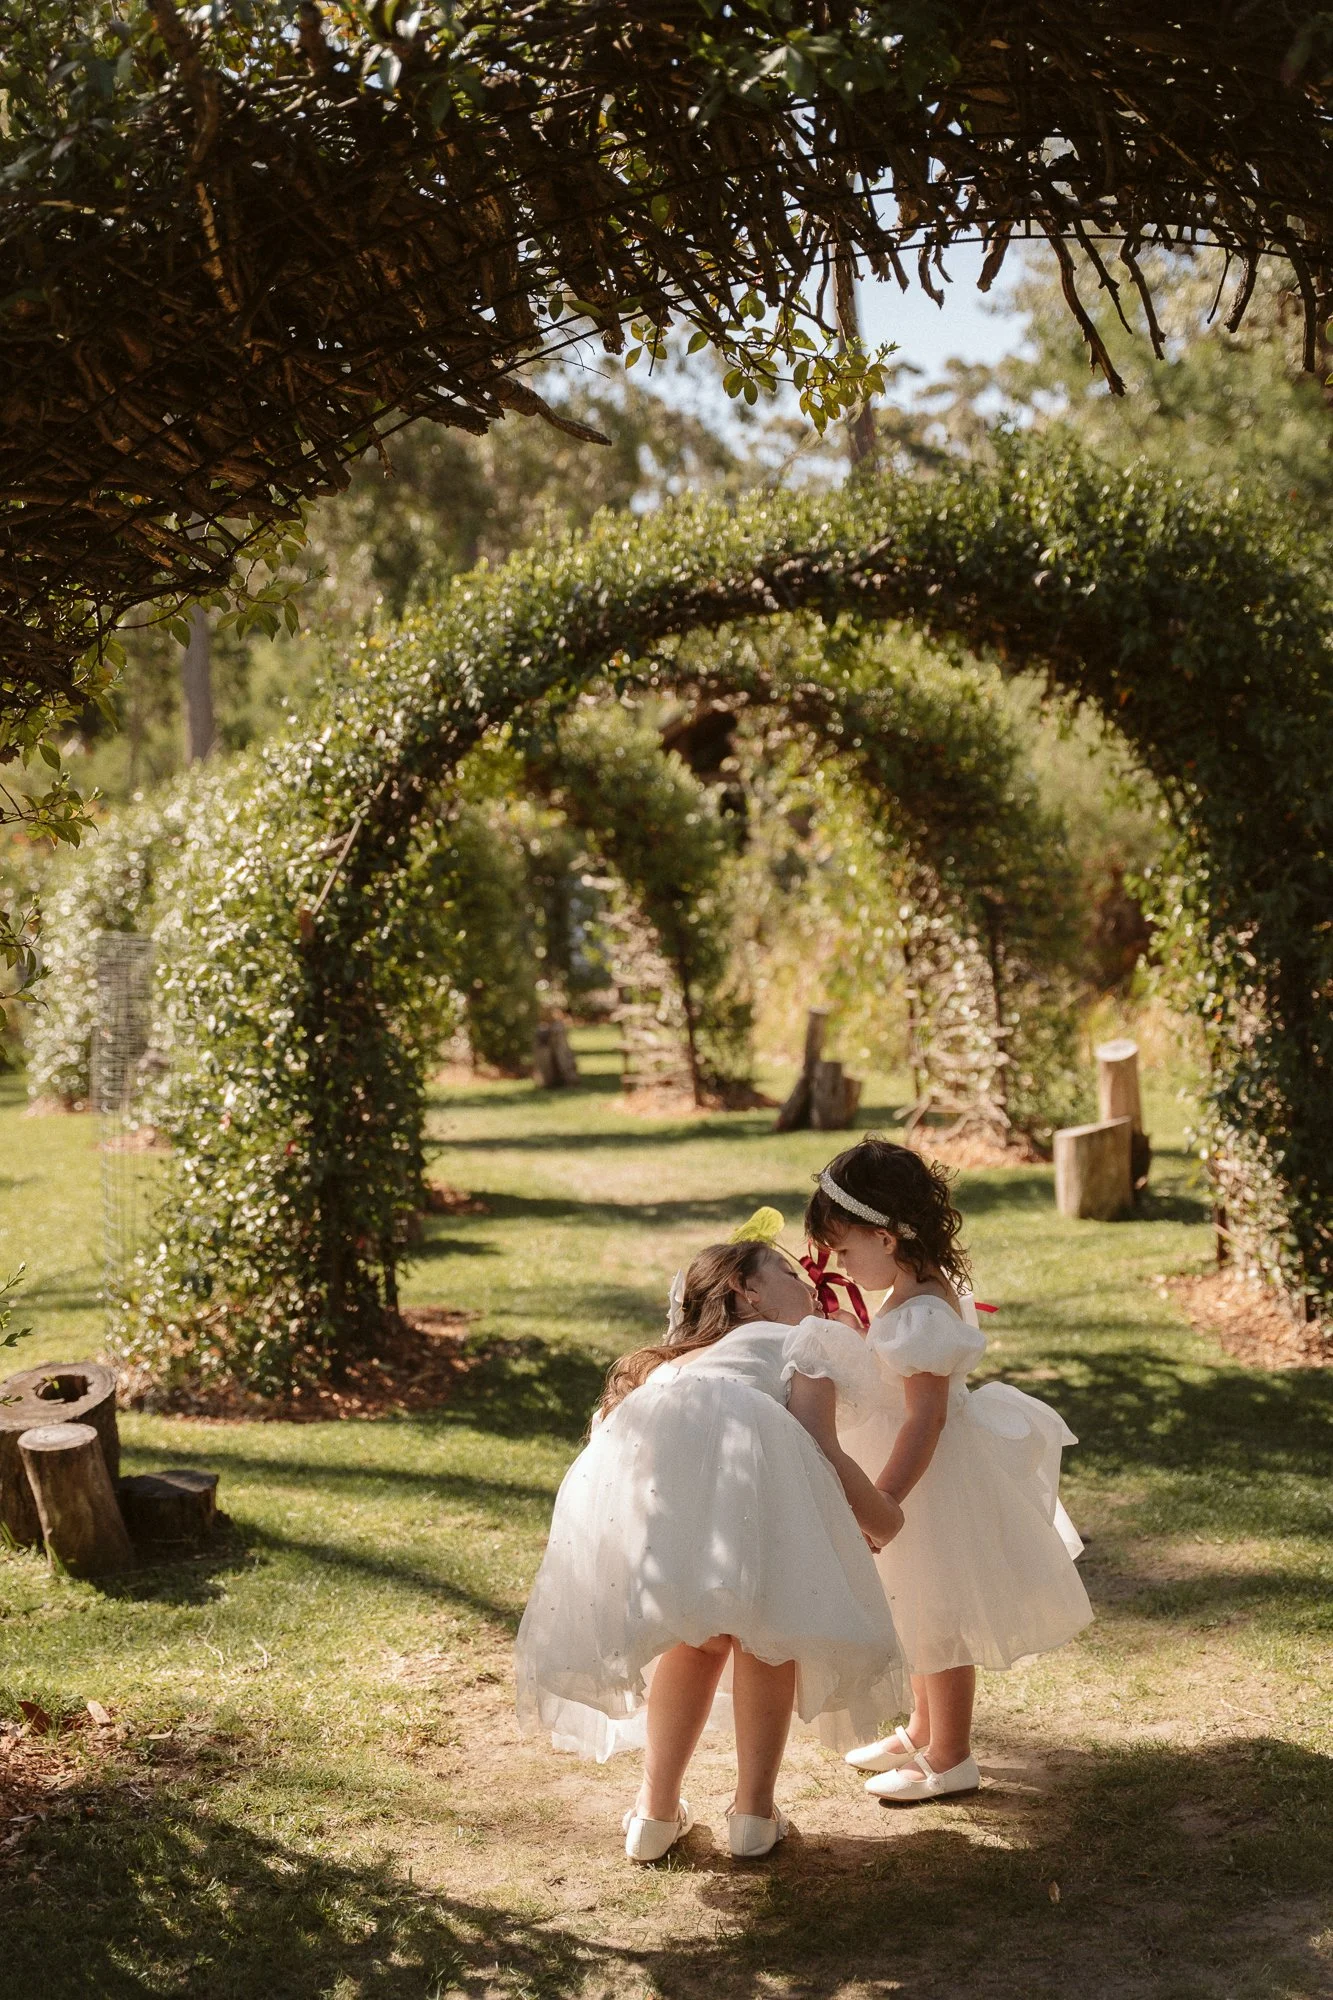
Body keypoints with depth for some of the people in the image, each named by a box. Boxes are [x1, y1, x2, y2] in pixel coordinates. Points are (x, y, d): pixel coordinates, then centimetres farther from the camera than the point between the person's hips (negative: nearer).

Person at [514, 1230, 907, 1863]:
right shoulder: (801, 1342, 31)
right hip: (737, 1446, -5)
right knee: (768, 1625, 18)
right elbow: (821, 1450, 13)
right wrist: (883, 1521, 31)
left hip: (628, 1458, 5)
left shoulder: (673, 1362, 46)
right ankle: (753, 1810, 16)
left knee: (698, 1631, 25)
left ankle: (656, 1811, 24)